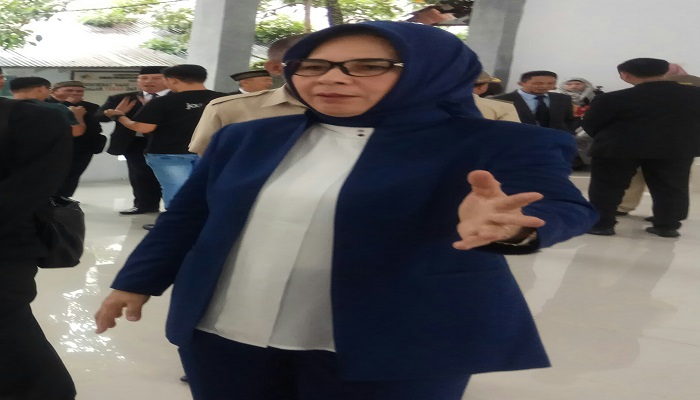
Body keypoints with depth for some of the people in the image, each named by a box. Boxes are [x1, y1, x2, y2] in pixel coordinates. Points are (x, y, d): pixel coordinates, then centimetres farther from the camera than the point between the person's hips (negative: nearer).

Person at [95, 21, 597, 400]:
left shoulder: (496, 144, -7)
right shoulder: (247, 138, 8)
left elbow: (564, 207, -22)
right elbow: (187, 215, 16)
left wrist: (510, 226, -43)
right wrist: (136, 282, 19)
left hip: (391, 348, -4)